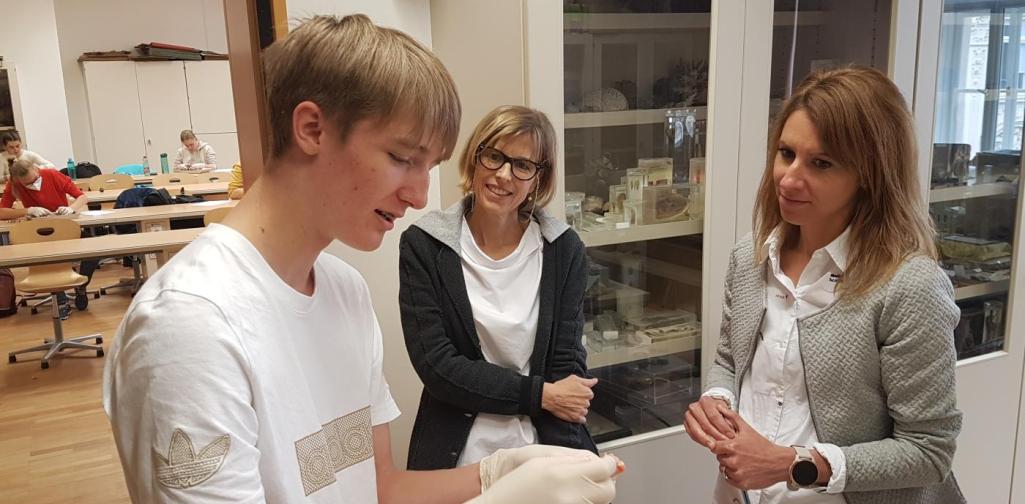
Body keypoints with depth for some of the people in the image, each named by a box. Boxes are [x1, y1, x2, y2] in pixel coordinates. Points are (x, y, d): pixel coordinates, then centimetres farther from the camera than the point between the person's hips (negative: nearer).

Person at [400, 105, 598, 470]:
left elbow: (566, 364, -6)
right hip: (456, 458, -1)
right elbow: (435, 365, -14)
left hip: (546, 447, 2)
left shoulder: (564, 249, -6)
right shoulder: (423, 245, -10)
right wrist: (540, 394, -15)